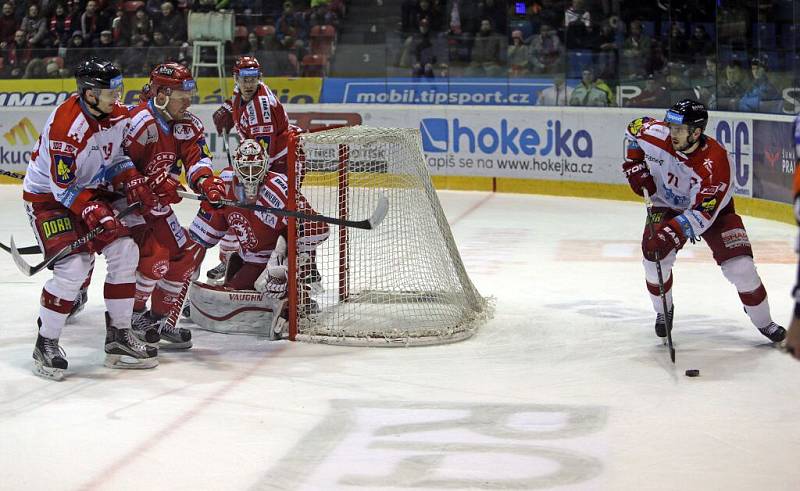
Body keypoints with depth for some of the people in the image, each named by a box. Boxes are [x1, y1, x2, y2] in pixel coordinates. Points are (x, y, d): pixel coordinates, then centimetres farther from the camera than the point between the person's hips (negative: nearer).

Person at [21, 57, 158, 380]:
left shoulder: (117, 114, -6)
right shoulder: (66, 125, -29)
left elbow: (116, 156, 10)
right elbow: (63, 186, -26)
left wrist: (131, 180, -8)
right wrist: (95, 213, -31)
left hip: (90, 191, 8)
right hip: (47, 197, -8)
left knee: (125, 252, -3)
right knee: (73, 266, -21)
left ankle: (119, 337, 8)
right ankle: (45, 345, -6)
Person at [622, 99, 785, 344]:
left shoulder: (716, 162, -37)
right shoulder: (657, 135, -26)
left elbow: (703, 213, -38)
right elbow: (633, 129, -1)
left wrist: (669, 235, -47)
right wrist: (634, 166, -9)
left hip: (712, 208, -3)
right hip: (667, 205, 3)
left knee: (740, 267, -13)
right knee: (655, 258, -17)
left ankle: (763, 322, 10)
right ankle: (664, 311, 12)